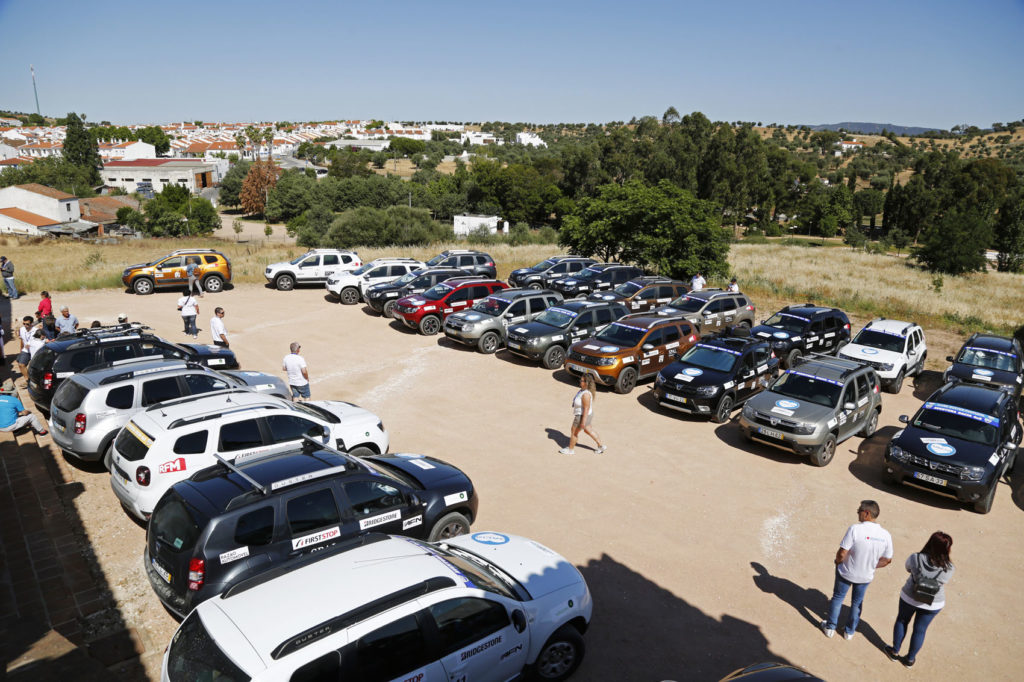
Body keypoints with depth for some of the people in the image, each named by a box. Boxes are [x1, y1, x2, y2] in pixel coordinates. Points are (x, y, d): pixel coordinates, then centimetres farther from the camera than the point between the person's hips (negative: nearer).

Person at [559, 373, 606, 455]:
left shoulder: (586, 394, -33)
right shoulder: (583, 389, -3)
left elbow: (586, 409, -28)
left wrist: (583, 421, -23)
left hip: (583, 416, -10)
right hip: (581, 414, 10)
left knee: (574, 432, 12)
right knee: (588, 430, 25)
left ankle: (570, 449, 33)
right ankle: (601, 446, 37)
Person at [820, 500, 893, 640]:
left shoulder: (855, 529, -28)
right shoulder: (886, 535, -14)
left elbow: (842, 553, -26)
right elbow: (887, 560, -2)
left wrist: (838, 561, -4)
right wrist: (870, 566, 13)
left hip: (846, 572, -3)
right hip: (866, 576, 4)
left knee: (837, 598, 20)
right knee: (857, 602, 25)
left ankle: (830, 627, 34)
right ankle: (850, 631, 40)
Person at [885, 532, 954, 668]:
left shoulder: (915, 558, -25)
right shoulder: (948, 568, -25)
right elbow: (943, 582, -8)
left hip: (909, 597, 0)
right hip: (933, 604, 0)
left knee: (902, 621, 26)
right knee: (920, 630, 21)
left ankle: (895, 651, 42)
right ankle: (910, 659, 40)